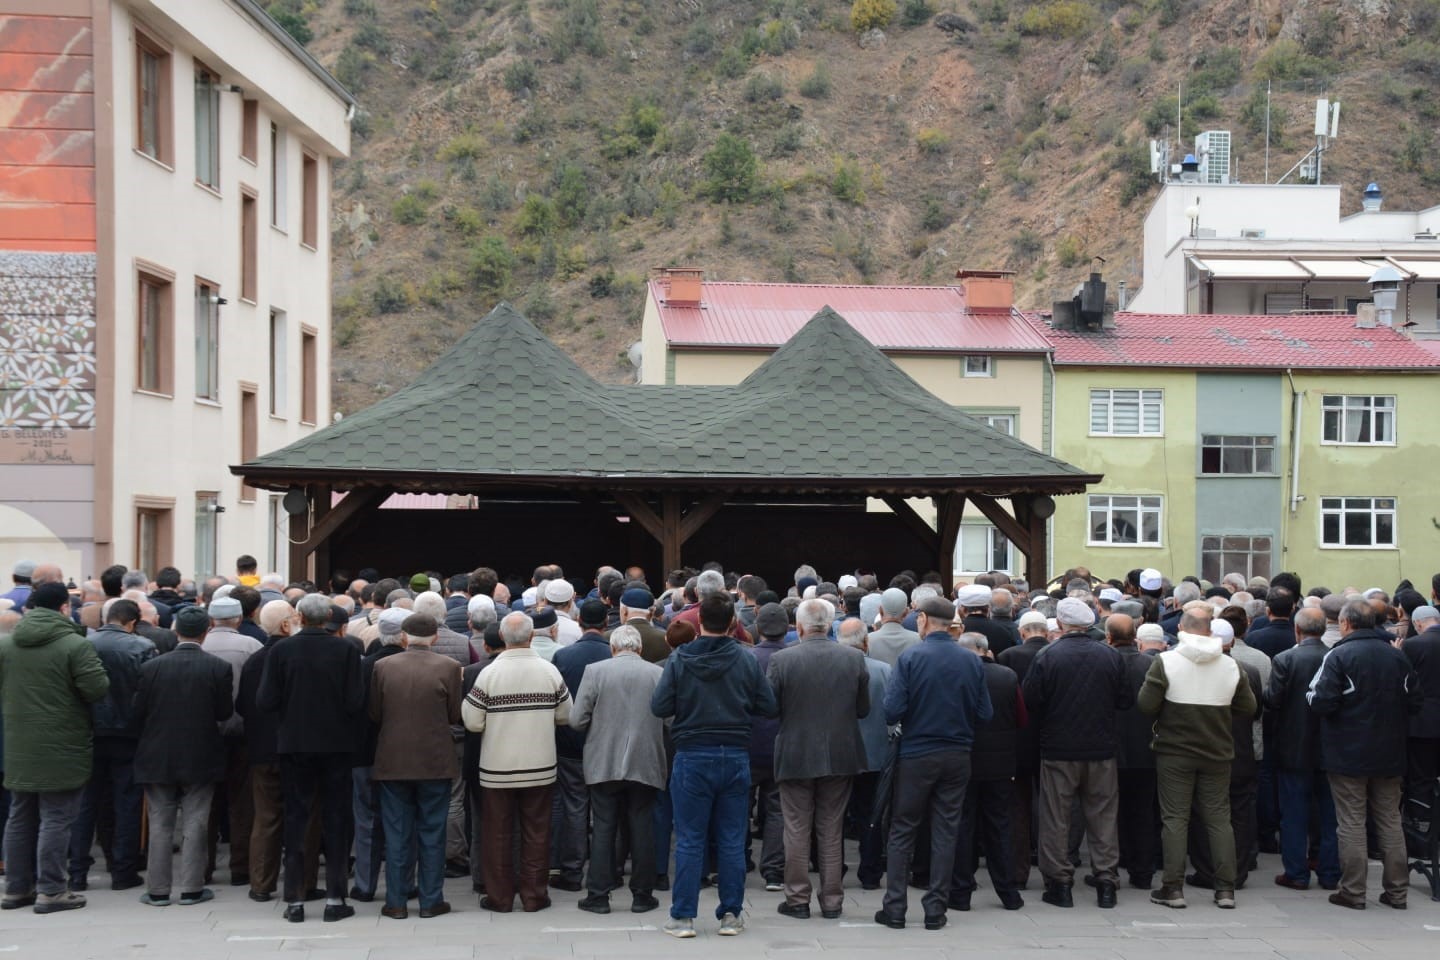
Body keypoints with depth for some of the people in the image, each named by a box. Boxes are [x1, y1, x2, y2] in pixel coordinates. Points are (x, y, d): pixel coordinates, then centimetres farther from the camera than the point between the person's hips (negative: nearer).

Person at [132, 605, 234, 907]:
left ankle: (158, 890, 12)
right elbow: (224, 712, -6)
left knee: (160, 825, 9)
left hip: (158, 757, 1)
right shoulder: (218, 668, -10)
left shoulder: (152, 667, -8)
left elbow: (138, 711, -3)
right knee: (194, 825, 6)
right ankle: (191, 888, 8)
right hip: (200, 757, -1)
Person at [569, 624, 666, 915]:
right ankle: (642, 896, 13)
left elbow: (577, 719, -6)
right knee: (642, 830, 8)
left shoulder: (595, 671, -5)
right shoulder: (658, 674, -2)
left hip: (604, 765, -1)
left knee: (603, 828, 6)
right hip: (645, 764, 1)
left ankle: (598, 895, 7)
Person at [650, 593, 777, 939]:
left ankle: (683, 917, 8)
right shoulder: (747, 661, -5)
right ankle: (731, 915, 14)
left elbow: (659, 707, -8)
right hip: (736, 756, 1)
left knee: (689, 841, 5)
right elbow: (770, 707, 0)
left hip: (692, 757, -1)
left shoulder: (679, 660, -9)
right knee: (732, 841, 9)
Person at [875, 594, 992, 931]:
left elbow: (892, 711, -16)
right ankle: (935, 909, 10)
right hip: (958, 756, 3)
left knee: (902, 832, 8)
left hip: (916, 755, -2)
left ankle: (895, 908, 9)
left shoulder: (910, 657, -12)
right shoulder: (971, 661, -3)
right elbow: (985, 714, -1)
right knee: (945, 833, 9)